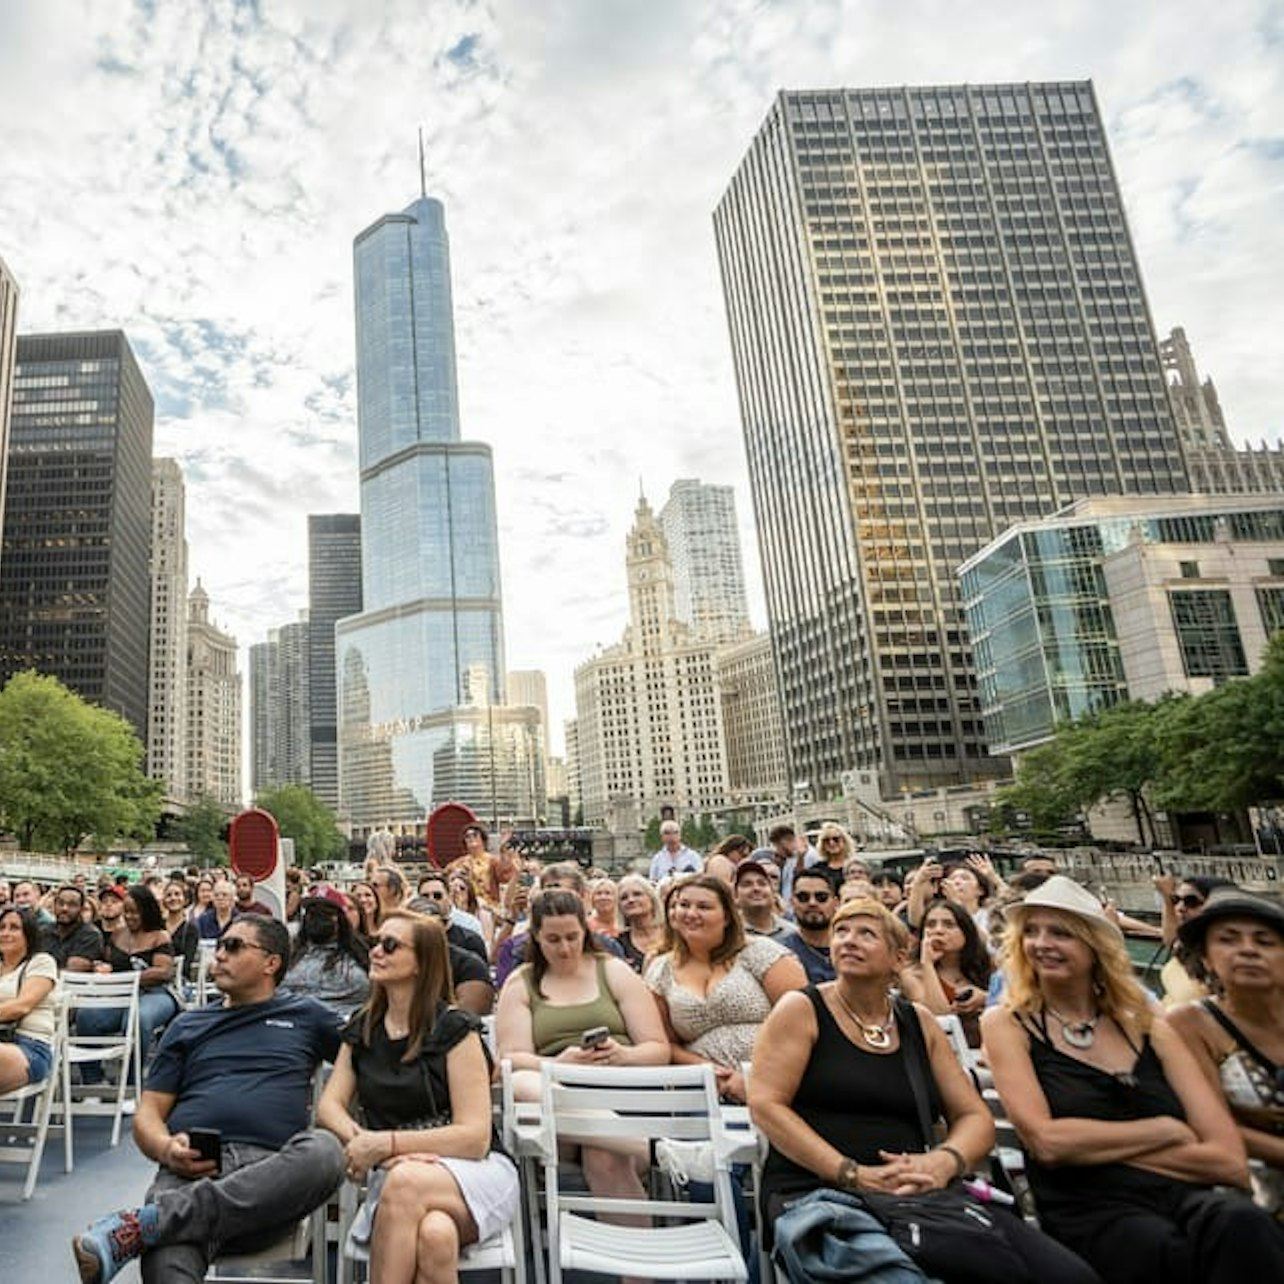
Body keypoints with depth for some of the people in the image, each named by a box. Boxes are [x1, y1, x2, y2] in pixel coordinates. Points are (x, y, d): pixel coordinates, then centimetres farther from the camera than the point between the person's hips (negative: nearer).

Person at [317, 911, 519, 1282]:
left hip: (474, 1170, -2)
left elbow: (474, 1137, -11)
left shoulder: (455, 1029, -7)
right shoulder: (361, 1029, 11)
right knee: (434, 1235, -35)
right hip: (393, 1174, 2)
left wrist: (385, 1143, -17)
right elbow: (329, 1106, 3)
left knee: (405, 1182, -36)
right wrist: (361, 1142, -18)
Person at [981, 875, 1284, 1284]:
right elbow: (1045, 1141, -9)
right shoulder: (1006, 1025, 6)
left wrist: (1089, 1144, -5)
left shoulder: (1149, 1029, 14)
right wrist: (1166, 1130, -1)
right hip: (1091, 1215, -3)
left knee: (1241, 1224, -32)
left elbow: (1230, 1162, 4)